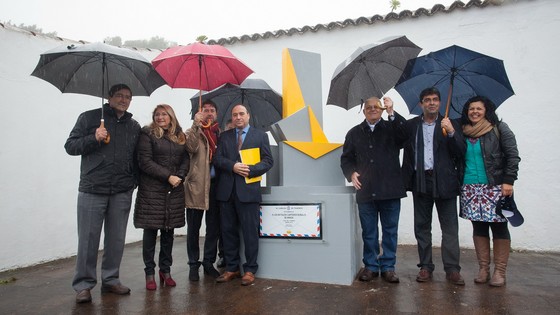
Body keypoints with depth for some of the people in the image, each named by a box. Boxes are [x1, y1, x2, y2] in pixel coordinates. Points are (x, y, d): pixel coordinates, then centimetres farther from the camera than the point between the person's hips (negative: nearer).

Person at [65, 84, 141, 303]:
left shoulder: (134, 126, 14)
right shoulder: (90, 118, 4)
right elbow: (70, 146, 1)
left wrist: (134, 179, 9)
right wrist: (94, 139, -15)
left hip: (122, 193, 3)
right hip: (92, 190, -3)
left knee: (116, 239, 8)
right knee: (88, 239, 0)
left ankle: (110, 280, 22)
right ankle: (83, 285, 13)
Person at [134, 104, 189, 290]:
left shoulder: (180, 136, 13)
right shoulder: (147, 134, -2)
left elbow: (185, 159, 11)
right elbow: (145, 162, -10)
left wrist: (179, 177, -8)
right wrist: (168, 176, -14)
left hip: (174, 191, 4)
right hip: (152, 190, -4)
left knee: (169, 231, 9)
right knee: (150, 231, 2)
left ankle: (166, 270, 21)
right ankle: (150, 273, 14)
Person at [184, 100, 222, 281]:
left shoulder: (221, 134, 14)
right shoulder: (193, 132, 6)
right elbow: (191, 147, -15)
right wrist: (196, 124, -20)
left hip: (215, 184, 3)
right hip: (197, 184, -3)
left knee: (213, 227, 9)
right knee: (194, 227, 4)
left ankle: (209, 262, 23)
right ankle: (193, 264, 16)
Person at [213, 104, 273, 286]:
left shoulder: (260, 136, 7)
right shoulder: (224, 136, 14)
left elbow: (268, 160, 1)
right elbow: (217, 158, 5)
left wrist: (251, 170, -14)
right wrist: (233, 166, -14)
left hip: (248, 190, -3)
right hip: (226, 191, 3)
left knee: (250, 231, 0)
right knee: (228, 230, 10)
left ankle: (250, 270, 13)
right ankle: (231, 268, 22)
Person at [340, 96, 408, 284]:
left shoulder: (391, 128, 7)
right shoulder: (354, 133, 13)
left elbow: (407, 133, -14)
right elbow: (346, 158, 14)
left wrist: (391, 113, -21)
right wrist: (351, 173, -4)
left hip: (390, 191, -1)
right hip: (365, 191, 1)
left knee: (390, 231, 7)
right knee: (369, 231, 9)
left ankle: (388, 267, 19)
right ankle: (370, 266, 21)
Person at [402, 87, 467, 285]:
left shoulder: (451, 125, 7)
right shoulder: (411, 125, 10)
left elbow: (461, 153, -1)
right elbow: (407, 153, 5)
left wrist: (451, 132, -15)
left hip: (444, 181, -1)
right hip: (420, 181, 2)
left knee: (450, 228, 1)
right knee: (422, 227, 8)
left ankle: (452, 269, 10)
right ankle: (425, 267, 19)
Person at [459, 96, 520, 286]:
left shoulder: (499, 129, 2)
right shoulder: (463, 132, 11)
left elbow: (512, 156, -2)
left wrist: (508, 181, -9)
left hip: (495, 187, -3)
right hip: (470, 188, 3)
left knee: (499, 227, -1)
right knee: (478, 228, 7)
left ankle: (499, 271, 9)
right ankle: (483, 269, 16)